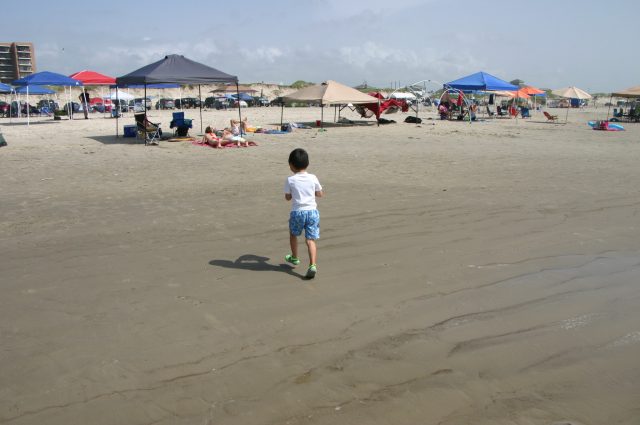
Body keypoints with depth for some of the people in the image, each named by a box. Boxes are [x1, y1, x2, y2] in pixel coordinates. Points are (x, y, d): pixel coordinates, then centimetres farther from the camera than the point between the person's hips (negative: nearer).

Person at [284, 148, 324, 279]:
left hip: (297, 212, -1)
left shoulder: (290, 180, -5)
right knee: (310, 240, 0)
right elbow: (320, 194, 10)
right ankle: (312, 265, -16)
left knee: (293, 235, 26)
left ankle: (294, 258, 42)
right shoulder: (313, 178, 0)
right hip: (312, 211, 1)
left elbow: (287, 197, 3)